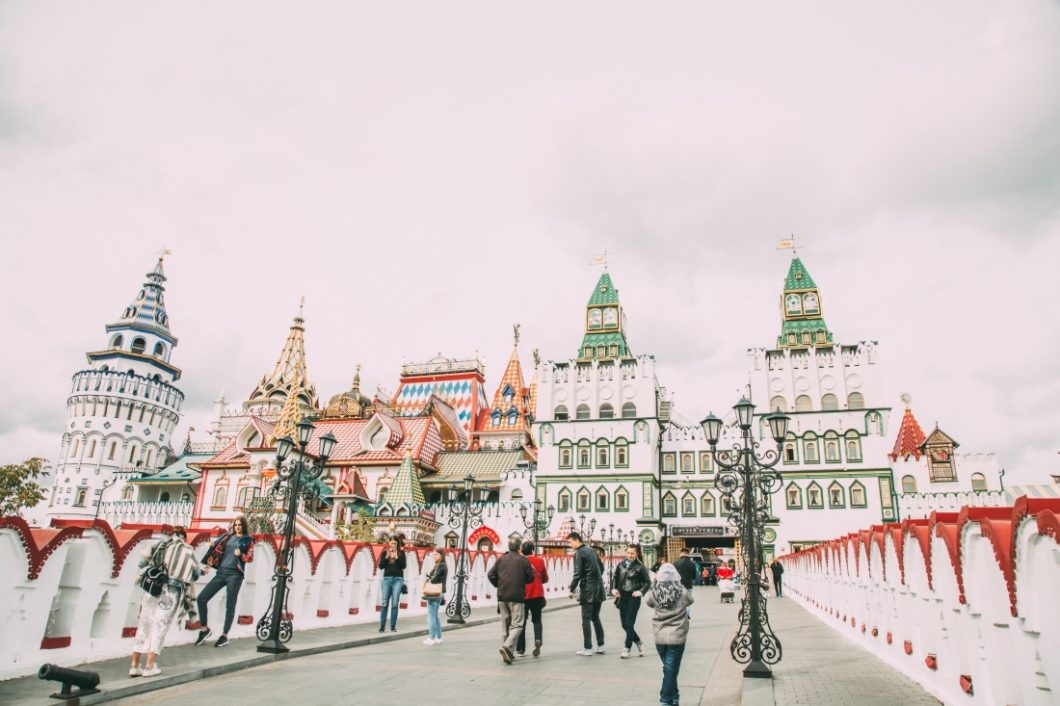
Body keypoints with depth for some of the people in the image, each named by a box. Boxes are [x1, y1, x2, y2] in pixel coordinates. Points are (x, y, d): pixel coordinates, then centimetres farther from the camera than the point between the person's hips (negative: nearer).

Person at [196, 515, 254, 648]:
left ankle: (225, 636, 11)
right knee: (201, 598, -1)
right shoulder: (228, 536, 13)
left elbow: (251, 557, -7)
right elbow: (217, 550, 13)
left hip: (235, 574, -5)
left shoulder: (248, 540, 2)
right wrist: (208, 565, 1)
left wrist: (240, 555, -24)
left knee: (230, 606, -1)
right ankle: (205, 629, 15)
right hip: (221, 572, 5)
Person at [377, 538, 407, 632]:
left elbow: (403, 566, -3)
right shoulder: (384, 553, 9)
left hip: (398, 579, -1)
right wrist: (387, 557, -10)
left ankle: (393, 626, 3)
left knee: (395, 604, -2)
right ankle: (382, 625, 5)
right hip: (387, 579, 1)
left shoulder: (401, 553, 6)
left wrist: (396, 557, -14)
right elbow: (380, 566, 1)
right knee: (384, 603, -1)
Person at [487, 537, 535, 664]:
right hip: (517, 597, -4)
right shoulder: (523, 560, -3)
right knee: (517, 625, 0)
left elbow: (490, 575, 2)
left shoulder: (501, 559, 6)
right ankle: (507, 646, -20)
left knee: (505, 624, 14)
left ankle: (507, 653, 15)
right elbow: (530, 578, -3)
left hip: (502, 597, 4)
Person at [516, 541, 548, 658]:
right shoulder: (540, 561, -2)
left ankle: (520, 649, 10)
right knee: (537, 620, 16)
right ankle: (538, 640, -9)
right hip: (537, 595, 1)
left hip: (523, 595, -1)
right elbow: (545, 579, 7)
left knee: (522, 622, 10)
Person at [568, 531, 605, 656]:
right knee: (596, 617, 16)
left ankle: (587, 648, 2)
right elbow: (601, 567, 18)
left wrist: (572, 589, -8)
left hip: (587, 589, -7)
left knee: (586, 619, 0)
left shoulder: (579, 553, -10)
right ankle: (600, 646, 17)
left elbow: (577, 573, -15)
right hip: (598, 587, 8)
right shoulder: (591, 550, 14)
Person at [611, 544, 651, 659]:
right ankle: (639, 643, 29)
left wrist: (641, 591, -13)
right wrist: (614, 589, 0)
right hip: (622, 597, 5)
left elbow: (648, 582, -1)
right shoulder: (621, 564, 5)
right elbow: (616, 578, 14)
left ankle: (627, 648, 5)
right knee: (624, 625, 9)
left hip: (633, 598, -5)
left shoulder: (639, 567, -7)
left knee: (629, 624, -7)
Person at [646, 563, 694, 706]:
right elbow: (690, 600, 11)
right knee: (671, 669, 3)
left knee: (669, 668, 18)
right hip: (677, 636, -2)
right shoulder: (682, 592, -12)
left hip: (659, 637, 3)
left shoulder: (654, 593, -8)